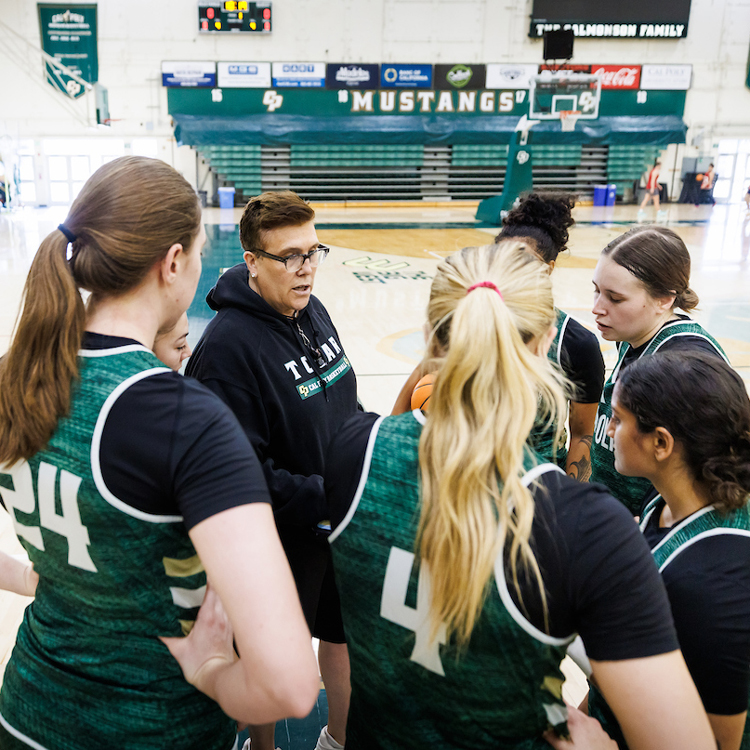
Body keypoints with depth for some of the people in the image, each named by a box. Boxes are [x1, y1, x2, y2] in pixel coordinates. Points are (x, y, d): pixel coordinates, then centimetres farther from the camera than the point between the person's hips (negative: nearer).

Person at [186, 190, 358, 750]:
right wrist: (322, 497, -25)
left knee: (347, 631, 24)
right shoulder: (228, 345, -25)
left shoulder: (312, 310, 0)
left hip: (343, 521, 8)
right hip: (281, 540, -7)